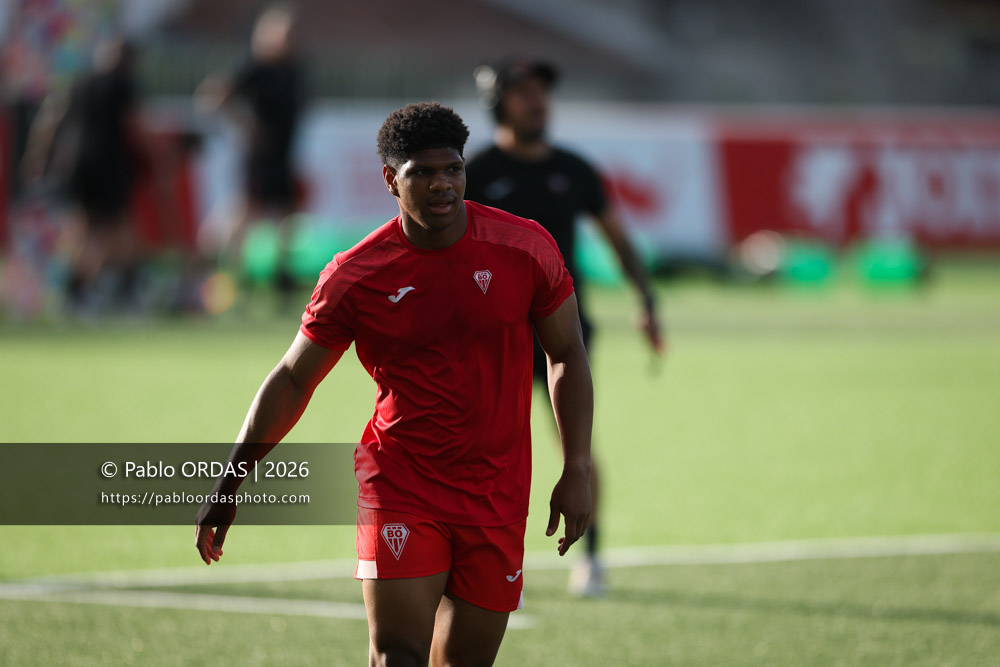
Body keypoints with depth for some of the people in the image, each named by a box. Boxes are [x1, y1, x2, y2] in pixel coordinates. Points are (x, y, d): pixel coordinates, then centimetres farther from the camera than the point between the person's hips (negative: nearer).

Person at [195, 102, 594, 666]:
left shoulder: (526, 249, -3)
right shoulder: (354, 277, -7)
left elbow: (567, 355, 9)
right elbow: (292, 381, 4)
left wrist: (577, 469, 2)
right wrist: (229, 482, 2)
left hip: (497, 492, 2)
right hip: (398, 486, -2)